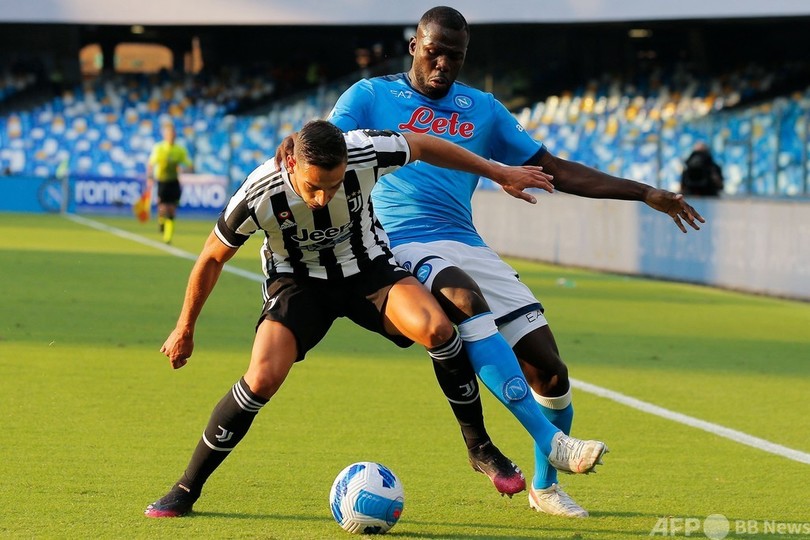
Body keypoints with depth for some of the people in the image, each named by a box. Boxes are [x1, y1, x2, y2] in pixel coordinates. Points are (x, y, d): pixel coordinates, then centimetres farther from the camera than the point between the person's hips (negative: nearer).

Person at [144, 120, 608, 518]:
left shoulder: (366, 154, -27)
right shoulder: (259, 196, -28)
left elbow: (423, 146, -5)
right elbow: (213, 257, -10)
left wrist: (500, 173, 5)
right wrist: (185, 329, 1)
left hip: (368, 268, 1)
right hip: (299, 283, -1)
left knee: (435, 328, -27)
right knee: (264, 377, -25)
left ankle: (549, 441, -21)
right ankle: (186, 490, -5)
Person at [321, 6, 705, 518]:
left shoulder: (482, 108, 20)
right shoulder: (370, 95, 9)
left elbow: (554, 169, 23)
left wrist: (643, 192, 18)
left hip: (468, 247, 5)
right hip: (403, 246, -5)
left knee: (549, 370, -4)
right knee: (465, 301, -39)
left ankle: (545, 487, 18)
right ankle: (478, 445, -29)